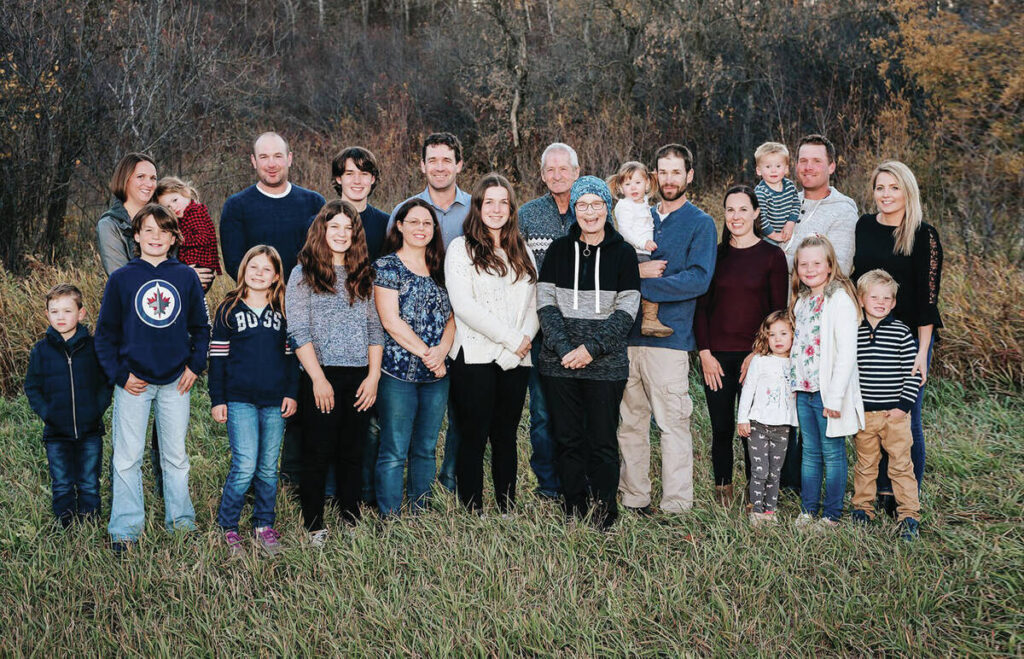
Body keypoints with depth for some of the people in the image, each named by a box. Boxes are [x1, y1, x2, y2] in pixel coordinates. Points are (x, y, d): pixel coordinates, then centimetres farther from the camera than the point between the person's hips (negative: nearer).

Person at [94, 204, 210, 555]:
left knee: (176, 455, 11)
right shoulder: (121, 278, -2)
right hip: (134, 382, -1)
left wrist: (195, 366, 0)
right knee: (127, 457, 1)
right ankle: (124, 530, 8)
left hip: (176, 381, 2)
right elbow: (105, 334, 1)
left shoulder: (186, 277, 3)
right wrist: (120, 375, -6)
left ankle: (181, 519, 23)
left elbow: (200, 327, 11)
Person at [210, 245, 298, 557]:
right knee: (245, 466, -11)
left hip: (275, 402, 3)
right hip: (240, 400, -3)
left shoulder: (283, 311, 9)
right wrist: (217, 399, 0)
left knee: (269, 467, 7)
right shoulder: (229, 309, 3)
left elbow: (291, 354, 13)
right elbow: (217, 356, 4)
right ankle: (227, 528, 4)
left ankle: (264, 526, 20)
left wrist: (292, 393, 5)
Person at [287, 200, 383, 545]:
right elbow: (298, 332, -5)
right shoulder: (304, 274, 1)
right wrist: (319, 378, -12)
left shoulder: (362, 276, 13)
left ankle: (351, 522, 15)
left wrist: (374, 375, 2)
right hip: (321, 376, -4)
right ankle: (314, 526, 7)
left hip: (360, 377, 4)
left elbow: (375, 328, 12)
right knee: (318, 454, -1)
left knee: (353, 453, 7)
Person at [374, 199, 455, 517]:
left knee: (426, 449, 11)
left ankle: (421, 513, 20)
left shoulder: (439, 269, 14)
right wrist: (426, 354, -11)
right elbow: (391, 321, -10)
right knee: (394, 452, -4)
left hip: (437, 373, 6)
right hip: (398, 372, -6)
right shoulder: (387, 267, -3)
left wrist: (441, 351, -8)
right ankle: (390, 520, 2)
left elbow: (452, 316, 11)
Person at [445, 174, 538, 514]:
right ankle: (472, 513, 3)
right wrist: (511, 338, -12)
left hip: (515, 359, 5)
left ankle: (507, 511, 14)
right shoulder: (461, 248, 0)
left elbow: (533, 303, 15)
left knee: (506, 437, 9)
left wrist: (526, 337, -6)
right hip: (475, 357, -5)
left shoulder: (521, 251, 16)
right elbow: (463, 305, -11)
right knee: (475, 438, -2)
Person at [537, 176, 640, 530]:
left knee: (603, 442, 0)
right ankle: (573, 513, 16)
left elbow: (626, 309, -3)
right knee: (567, 440, 6)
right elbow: (545, 302, 2)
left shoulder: (623, 253, 3)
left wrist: (591, 348, -13)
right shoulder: (559, 249, 7)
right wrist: (565, 348, -11)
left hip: (606, 364, -2)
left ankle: (604, 517, 11)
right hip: (560, 363, 2)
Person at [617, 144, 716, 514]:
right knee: (630, 421, 8)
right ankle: (634, 498, 17)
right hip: (628, 333, 5)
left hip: (669, 335, -5)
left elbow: (699, 279, -11)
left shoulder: (700, 223, 2)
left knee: (673, 423, -5)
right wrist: (637, 271, -5)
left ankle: (676, 507, 0)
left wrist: (641, 285, -13)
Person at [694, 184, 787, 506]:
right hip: (717, 356, 2)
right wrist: (705, 353, -2)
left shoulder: (772, 256, 2)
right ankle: (722, 492, 15)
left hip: (755, 355, -2)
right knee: (721, 429, 5)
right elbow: (701, 307, 8)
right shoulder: (715, 254, 8)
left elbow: (778, 311, 1)